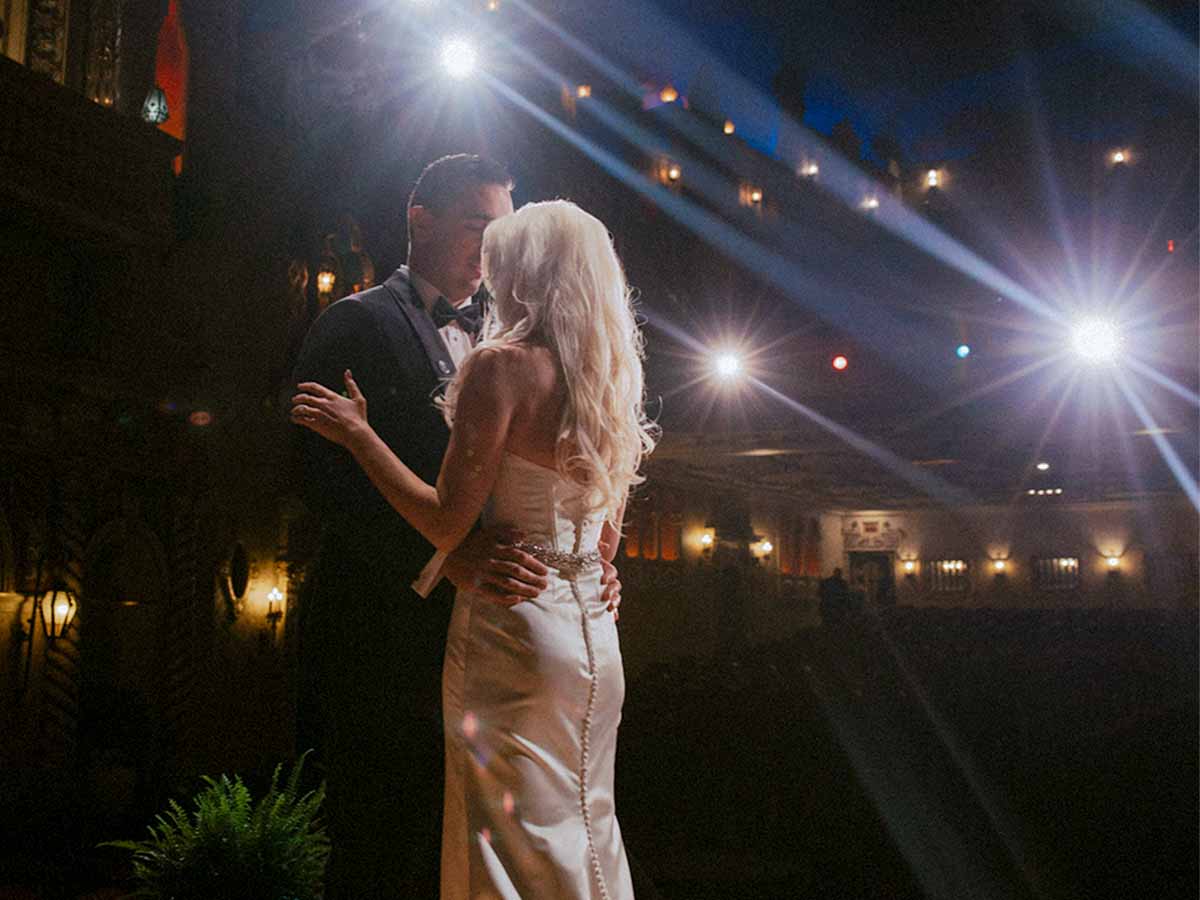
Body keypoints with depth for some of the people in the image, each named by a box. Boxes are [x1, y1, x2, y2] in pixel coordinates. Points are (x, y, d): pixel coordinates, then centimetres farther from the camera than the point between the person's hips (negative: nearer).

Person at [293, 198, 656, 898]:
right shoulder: (610, 378, 9)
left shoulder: (503, 364, -12)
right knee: (583, 829, 18)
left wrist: (357, 432, -9)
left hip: (511, 626, -8)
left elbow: (447, 523, -16)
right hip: (593, 634, 8)